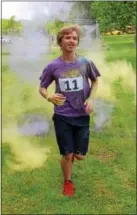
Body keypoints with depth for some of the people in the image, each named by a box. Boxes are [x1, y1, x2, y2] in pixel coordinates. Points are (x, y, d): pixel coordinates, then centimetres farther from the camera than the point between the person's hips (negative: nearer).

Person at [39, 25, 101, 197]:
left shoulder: (85, 63, -6)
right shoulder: (53, 66, -8)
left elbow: (95, 81, 11)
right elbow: (42, 87, 3)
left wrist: (91, 99, -4)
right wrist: (49, 97, -19)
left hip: (82, 116, 2)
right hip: (62, 117, -1)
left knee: (80, 155, 6)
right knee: (67, 155, 3)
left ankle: (73, 153, 44)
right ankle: (67, 182, 31)